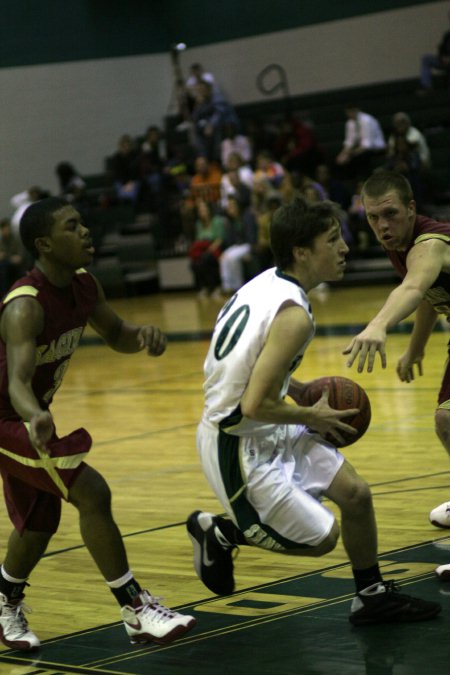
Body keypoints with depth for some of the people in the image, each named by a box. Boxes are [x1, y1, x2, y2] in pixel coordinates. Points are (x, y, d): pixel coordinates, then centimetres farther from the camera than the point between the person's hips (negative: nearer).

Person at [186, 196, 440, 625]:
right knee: (321, 537, 1)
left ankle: (373, 598, 25)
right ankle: (219, 533, 16)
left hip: (266, 432, 9)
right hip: (238, 446, -9)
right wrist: (311, 416, -12)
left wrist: (300, 390, 9)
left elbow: (247, 362, 14)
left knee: (355, 493, 10)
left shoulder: (266, 283, 1)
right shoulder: (294, 315, -28)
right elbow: (255, 406, -29)